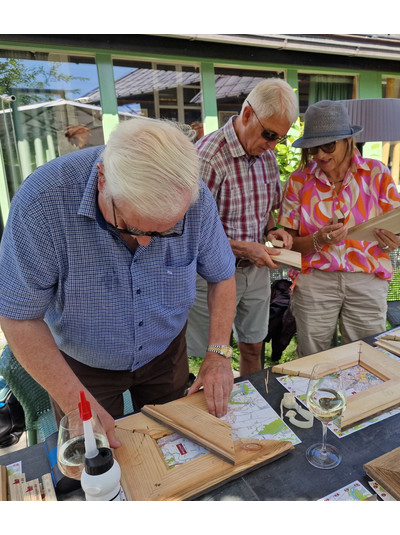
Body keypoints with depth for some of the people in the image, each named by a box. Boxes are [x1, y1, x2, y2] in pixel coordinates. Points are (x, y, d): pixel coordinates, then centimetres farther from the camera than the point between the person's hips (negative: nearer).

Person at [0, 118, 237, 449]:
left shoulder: (197, 200, -24)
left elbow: (222, 276, -8)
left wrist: (219, 352, -17)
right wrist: (77, 402, -27)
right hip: (81, 365, -1)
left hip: (165, 354, 3)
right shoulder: (43, 201, -32)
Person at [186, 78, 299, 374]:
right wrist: (243, 248, -23)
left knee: (253, 348, 22)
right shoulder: (208, 155, -20)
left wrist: (272, 230, -3)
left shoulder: (267, 155, 4)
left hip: (257, 270, 7)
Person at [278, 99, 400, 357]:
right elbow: (290, 243, -2)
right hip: (314, 281, 0)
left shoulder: (377, 173, -1)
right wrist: (318, 241, -21)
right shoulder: (299, 181, -1)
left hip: (367, 281, 1)